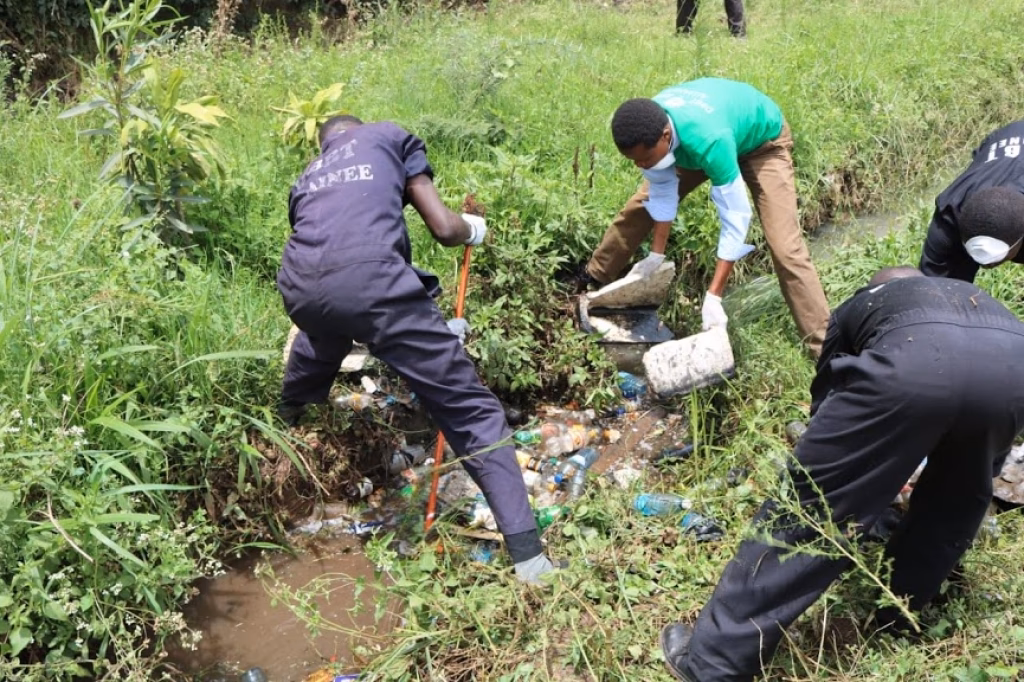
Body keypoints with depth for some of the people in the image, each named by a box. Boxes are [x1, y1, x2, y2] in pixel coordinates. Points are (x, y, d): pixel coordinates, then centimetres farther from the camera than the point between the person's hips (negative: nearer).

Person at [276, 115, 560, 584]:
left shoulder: (307, 176, 37)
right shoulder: (387, 136, 25)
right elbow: (444, 229, 14)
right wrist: (474, 229, 38)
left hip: (300, 289, 5)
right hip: (369, 277, -5)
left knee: (322, 338, 44)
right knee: (471, 411, 3)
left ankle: (283, 419, 69)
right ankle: (527, 556, -3)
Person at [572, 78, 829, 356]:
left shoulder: (710, 140, -46)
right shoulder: (648, 129, -27)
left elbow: (735, 217, -42)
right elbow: (662, 191, -11)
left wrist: (713, 297, -42)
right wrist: (656, 255, -7)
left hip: (762, 141, -6)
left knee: (784, 247, -18)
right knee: (643, 203, 4)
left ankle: (823, 345, -11)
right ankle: (594, 278, 25)